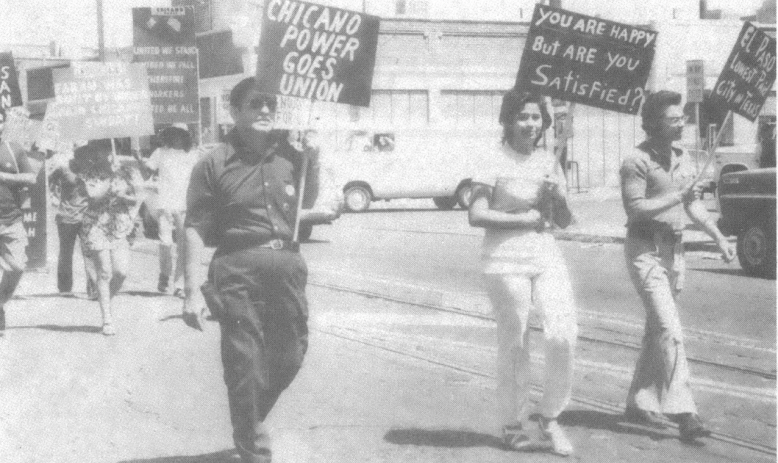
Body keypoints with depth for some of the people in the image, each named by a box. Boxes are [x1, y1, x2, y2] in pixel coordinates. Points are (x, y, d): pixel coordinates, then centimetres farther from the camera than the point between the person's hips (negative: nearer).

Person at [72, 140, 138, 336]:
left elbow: (134, 199, 5)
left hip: (119, 226, 3)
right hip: (96, 225, -3)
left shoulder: (121, 172, 5)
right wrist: (111, 184, -10)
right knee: (105, 273, -9)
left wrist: (123, 197, -10)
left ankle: (106, 301, 22)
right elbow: (93, 194, -11)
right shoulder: (89, 173, 0)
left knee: (121, 272, -8)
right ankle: (107, 319, -4)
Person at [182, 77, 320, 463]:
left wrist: (312, 161, 8)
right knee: (245, 366, -3)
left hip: (287, 265, 5)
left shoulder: (288, 154, 10)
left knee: (290, 356, 12)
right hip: (239, 270, -5)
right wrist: (193, 290, -15)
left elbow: (307, 202, 26)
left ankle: (252, 422, 38)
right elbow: (195, 229, -8)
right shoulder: (214, 164, -5)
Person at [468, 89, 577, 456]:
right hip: (506, 260, -4)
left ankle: (549, 419, 6)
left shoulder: (548, 161, 12)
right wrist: (522, 220, -11)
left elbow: (564, 222, 15)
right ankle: (511, 427, 17)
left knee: (563, 334, -11)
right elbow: (476, 215, -12)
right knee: (514, 346, 1)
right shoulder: (495, 162, -4)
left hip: (546, 255, 5)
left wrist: (558, 197, -5)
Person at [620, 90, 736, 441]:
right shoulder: (637, 161, -12)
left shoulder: (683, 159, 12)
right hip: (645, 251, -8)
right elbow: (635, 209, -20)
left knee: (657, 332, 13)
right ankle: (682, 411, -16)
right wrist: (677, 196, -22)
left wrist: (719, 238, 8)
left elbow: (693, 205, 17)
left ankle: (639, 403, 23)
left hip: (674, 251, 8)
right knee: (670, 331, -15)